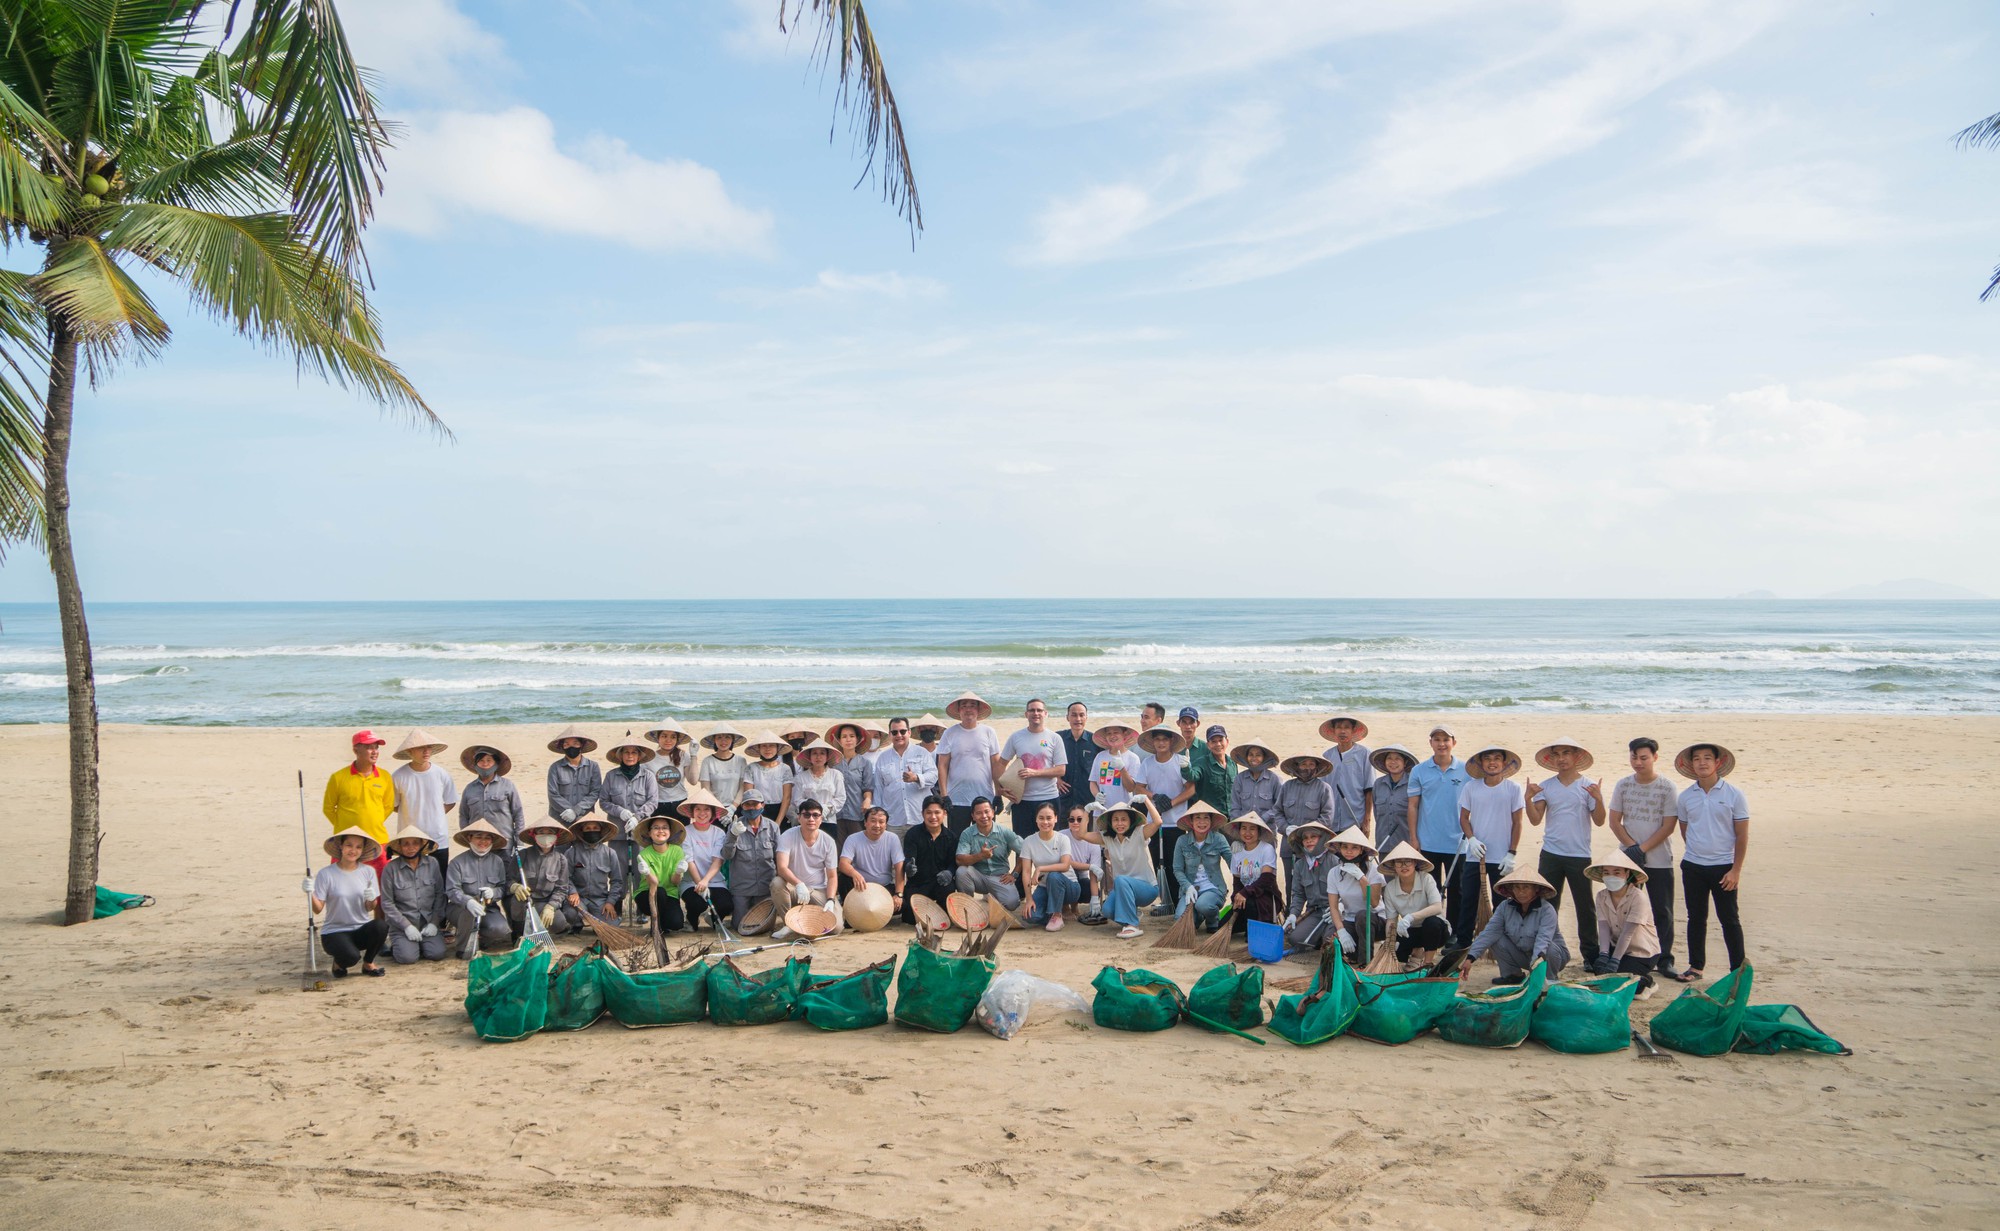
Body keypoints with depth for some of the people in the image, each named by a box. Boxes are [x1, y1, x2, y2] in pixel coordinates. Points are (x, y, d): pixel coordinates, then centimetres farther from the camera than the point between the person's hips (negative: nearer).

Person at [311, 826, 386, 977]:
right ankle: (339, 962, 9)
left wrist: (371, 899, -20)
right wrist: (310, 894, -26)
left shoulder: (368, 871, 2)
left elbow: (370, 908, 2)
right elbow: (318, 909, -8)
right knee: (351, 956, -33)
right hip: (335, 932, -3)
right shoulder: (326, 874, -7)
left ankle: (368, 964, 0)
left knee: (380, 926, -31)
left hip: (362, 930, 3)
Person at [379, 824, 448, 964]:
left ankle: (421, 944, 13)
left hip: (428, 922, 2)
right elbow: (387, 903, -5)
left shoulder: (432, 864, 3)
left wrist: (434, 922, -6)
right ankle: (397, 946, 12)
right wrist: (407, 926, -11)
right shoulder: (391, 869, -5)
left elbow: (440, 895, 5)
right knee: (408, 957, -23)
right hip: (401, 925, -2)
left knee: (437, 953, -20)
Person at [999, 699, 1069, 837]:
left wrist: (1034, 772, -16)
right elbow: (1001, 763, 10)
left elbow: (1061, 770, -4)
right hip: (1022, 799, 1)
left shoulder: (1054, 738, 0)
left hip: (1049, 799, -1)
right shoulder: (1016, 737, 5)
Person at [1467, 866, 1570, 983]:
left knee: (1549, 949, -36)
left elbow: (1543, 938, -41)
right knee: (1495, 939, -19)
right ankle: (1513, 974, 2)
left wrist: (1539, 957, -62)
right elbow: (1490, 932, -21)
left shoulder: (1547, 910, -25)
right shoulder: (1505, 907, -12)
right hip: (1520, 954, 4)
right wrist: (1471, 957, -33)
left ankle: (1549, 980, -6)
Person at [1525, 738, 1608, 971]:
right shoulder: (1545, 786, 6)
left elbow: (1599, 821, -5)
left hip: (1579, 856, -2)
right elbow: (1535, 819, 1)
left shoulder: (1588, 786, 0)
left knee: (1585, 907, 3)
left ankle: (1591, 955, 11)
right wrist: (1528, 798, -14)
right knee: (1547, 905, 6)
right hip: (1550, 855, 2)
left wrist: (1598, 799, -21)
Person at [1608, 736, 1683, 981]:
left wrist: (1642, 849, -14)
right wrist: (1632, 847, -9)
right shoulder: (1623, 785, 4)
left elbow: (1668, 826, -8)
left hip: (1659, 861, -2)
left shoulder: (1668, 788, -5)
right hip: (1628, 859, 2)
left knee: (1662, 912, 1)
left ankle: (1665, 961, 8)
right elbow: (1615, 821, 4)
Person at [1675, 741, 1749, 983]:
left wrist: (1735, 870, -9)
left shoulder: (1733, 794, -6)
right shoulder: (1686, 797, 3)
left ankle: (1739, 970, 10)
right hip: (1693, 866, 3)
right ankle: (1695, 966, 20)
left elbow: (1742, 835, -5)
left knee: (1729, 919, 2)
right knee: (1696, 918, 11)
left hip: (1723, 867, -3)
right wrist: (1696, 851, 10)